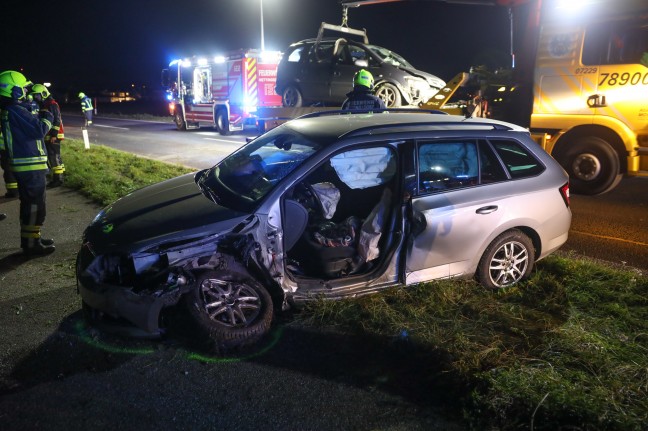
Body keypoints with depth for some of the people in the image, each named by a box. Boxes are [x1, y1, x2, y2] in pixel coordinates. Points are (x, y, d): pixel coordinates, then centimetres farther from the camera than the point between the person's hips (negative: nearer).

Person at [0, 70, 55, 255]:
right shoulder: (16, 110, -17)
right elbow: (39, 130, -19)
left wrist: (38, 117, 8)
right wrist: (47, 118, -2)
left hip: (22, 164, 10)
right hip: (30, 165, -10)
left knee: (29, 204, 18)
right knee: (35, 205, -4)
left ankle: (29, 238, 27)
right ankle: (31, 243, 1)